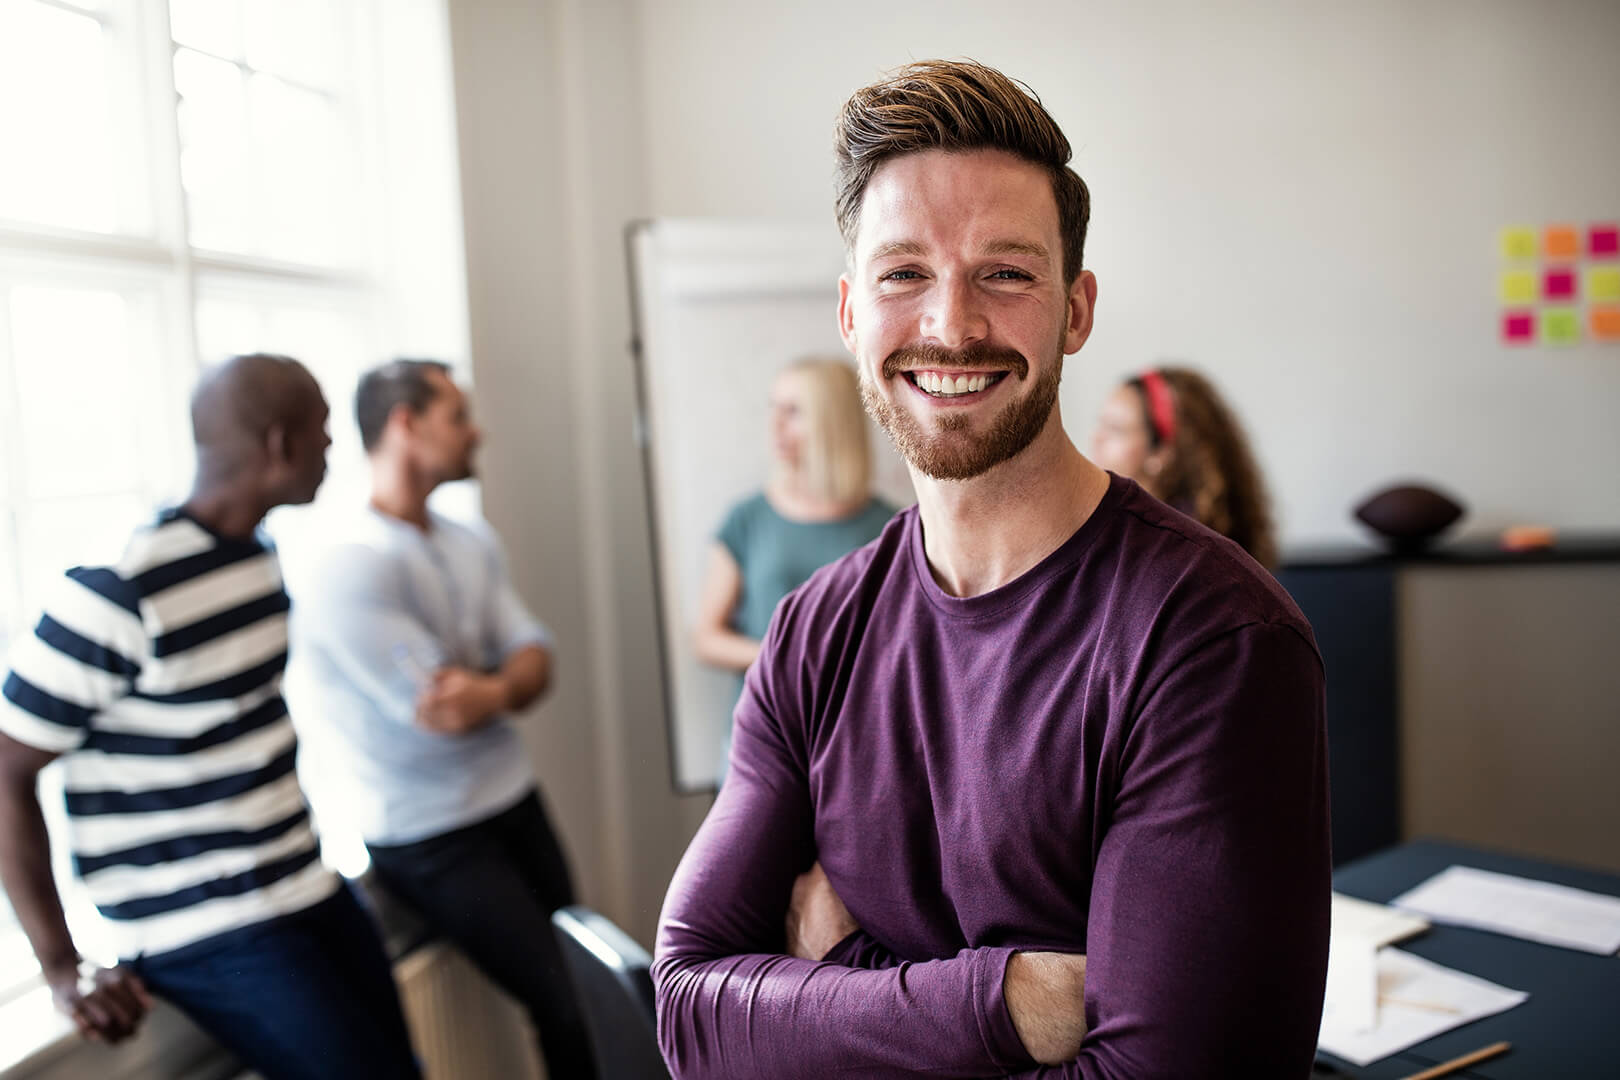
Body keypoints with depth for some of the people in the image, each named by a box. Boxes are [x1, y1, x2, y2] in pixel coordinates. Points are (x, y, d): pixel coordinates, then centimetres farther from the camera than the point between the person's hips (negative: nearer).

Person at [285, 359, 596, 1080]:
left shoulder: (472, 547, 6)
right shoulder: (347, 566, -19)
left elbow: (535, 663, 0)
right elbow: (443, 714, -22)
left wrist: (489, 689, -21)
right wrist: (510, 679, -4)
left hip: (512, 799, 7)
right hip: (430, 838, -7)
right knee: (572, 1007, -6)